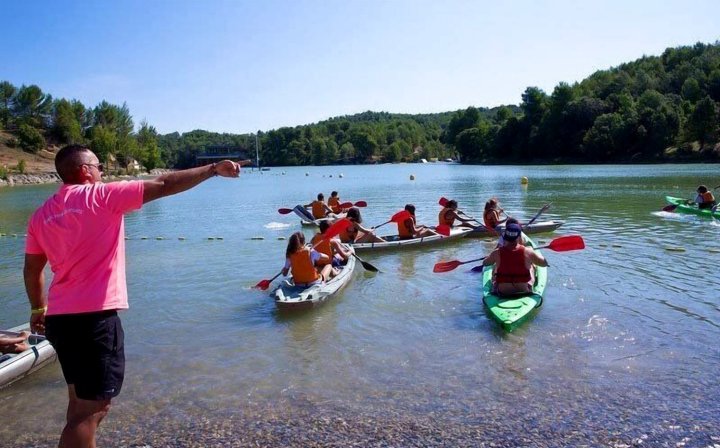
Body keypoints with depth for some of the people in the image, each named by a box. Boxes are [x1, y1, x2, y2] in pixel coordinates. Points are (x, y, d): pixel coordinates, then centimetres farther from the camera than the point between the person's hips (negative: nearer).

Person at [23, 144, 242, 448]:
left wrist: (38, 310, 28)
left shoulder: (41, 214, 11)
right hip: (94, 317, -8)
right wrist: (213, 169, -5)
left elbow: (32, 270, 16)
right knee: (90, 408, -1)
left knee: (83, 403, 21)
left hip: (60, 318, 8)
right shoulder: (100, 196, -8)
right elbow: (163, 185, -10)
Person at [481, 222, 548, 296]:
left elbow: (485, 263, 6)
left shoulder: (497, 253, -15)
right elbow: (544, 263, 1)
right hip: (524, 290, 0)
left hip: (502, 292, 0)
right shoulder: (527, 252, -17)